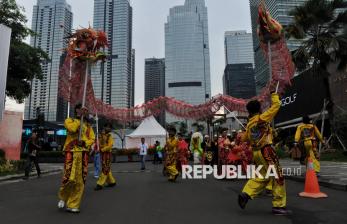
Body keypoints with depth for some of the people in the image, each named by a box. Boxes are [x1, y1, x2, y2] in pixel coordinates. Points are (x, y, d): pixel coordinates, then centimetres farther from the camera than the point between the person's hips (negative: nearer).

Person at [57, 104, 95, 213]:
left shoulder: (87, 125, 19)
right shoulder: (69, 120, 7)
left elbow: (92, 139, 10)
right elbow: (72, 128, -16)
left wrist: (83, 142, -9)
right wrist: (80, 117, -8)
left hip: (83, 154, 4)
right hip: (71, 153, -4)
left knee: (80, 181, 1)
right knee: (69, 178, -12)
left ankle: (73, 205, 13)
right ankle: (63, 197, 18)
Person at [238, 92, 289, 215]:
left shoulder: (249, 124, 10)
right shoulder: (263, 118, -9)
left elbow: (244, 138, 18)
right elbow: (276, 106, -4)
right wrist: (274, 95, 12)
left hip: (256, 152, 8)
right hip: (266, 151, -8)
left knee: (262, 176, 18)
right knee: (278, 177, 2)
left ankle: (246, 194, 7)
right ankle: (279, 205, 7)